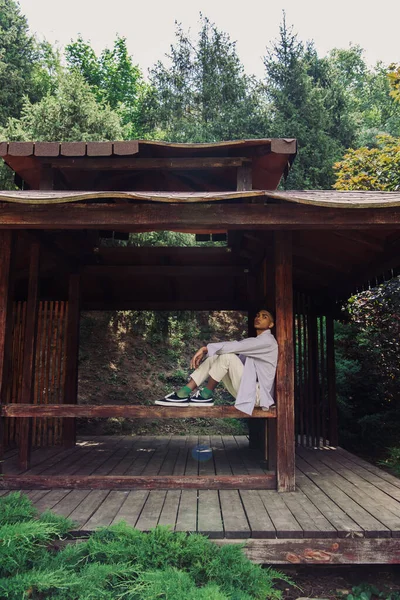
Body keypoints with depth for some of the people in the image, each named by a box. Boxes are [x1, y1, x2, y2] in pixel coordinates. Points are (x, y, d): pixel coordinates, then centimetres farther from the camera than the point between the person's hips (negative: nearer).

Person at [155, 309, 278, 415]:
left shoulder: (267, 340, -7)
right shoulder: (253, 341, 23)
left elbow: (236, 346, -20)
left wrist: (206, 348, -21)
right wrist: (205, 353, -4)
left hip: (256, 394, -8)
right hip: (245, 391, 8)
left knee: (227, 355, -25)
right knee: (213, 356, -3)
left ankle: (206, 395, -12)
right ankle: (184, 393, -14)